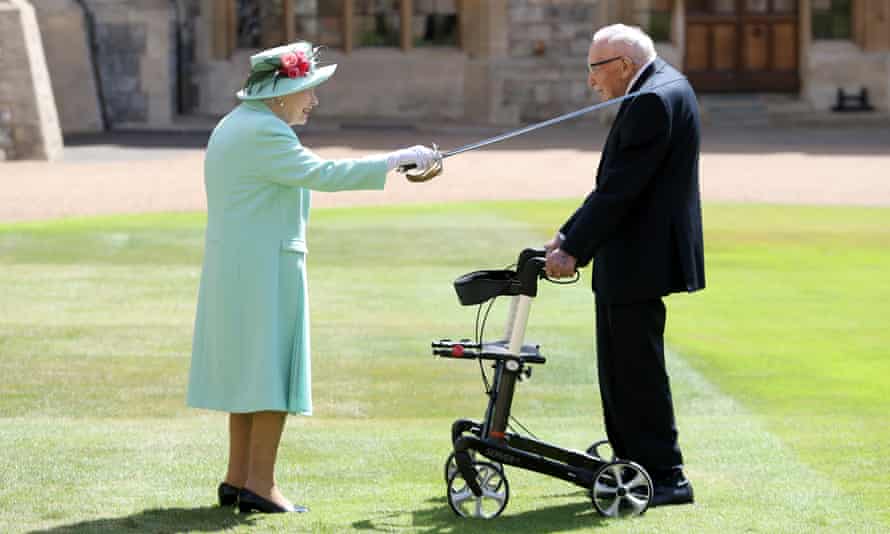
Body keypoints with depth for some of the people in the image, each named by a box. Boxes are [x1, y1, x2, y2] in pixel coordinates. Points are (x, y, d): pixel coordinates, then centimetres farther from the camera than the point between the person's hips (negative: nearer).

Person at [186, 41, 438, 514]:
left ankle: (238, 477, 17)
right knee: (274, 368, -5)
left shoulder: (234, 125, 15)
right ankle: (259, 484, -5)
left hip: (231, 266, 10)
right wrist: (396, 159, -18)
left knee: (247, 367, 14)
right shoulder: (264, 133, -17)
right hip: (265, 266, -10)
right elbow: (321, 174, -22)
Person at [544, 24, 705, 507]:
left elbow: (620, 188, -22)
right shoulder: (662, 86, 14)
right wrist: (570, 234, 13)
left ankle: (665, 477, 1)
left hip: (641, 260, -11)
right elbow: (615, 182, 17)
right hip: (629, 259, 11)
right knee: (619, 366, 17)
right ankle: (631, 463, 25)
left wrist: (573, 249, -17)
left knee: (638, 369, -5)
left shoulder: (653, 101, -19)